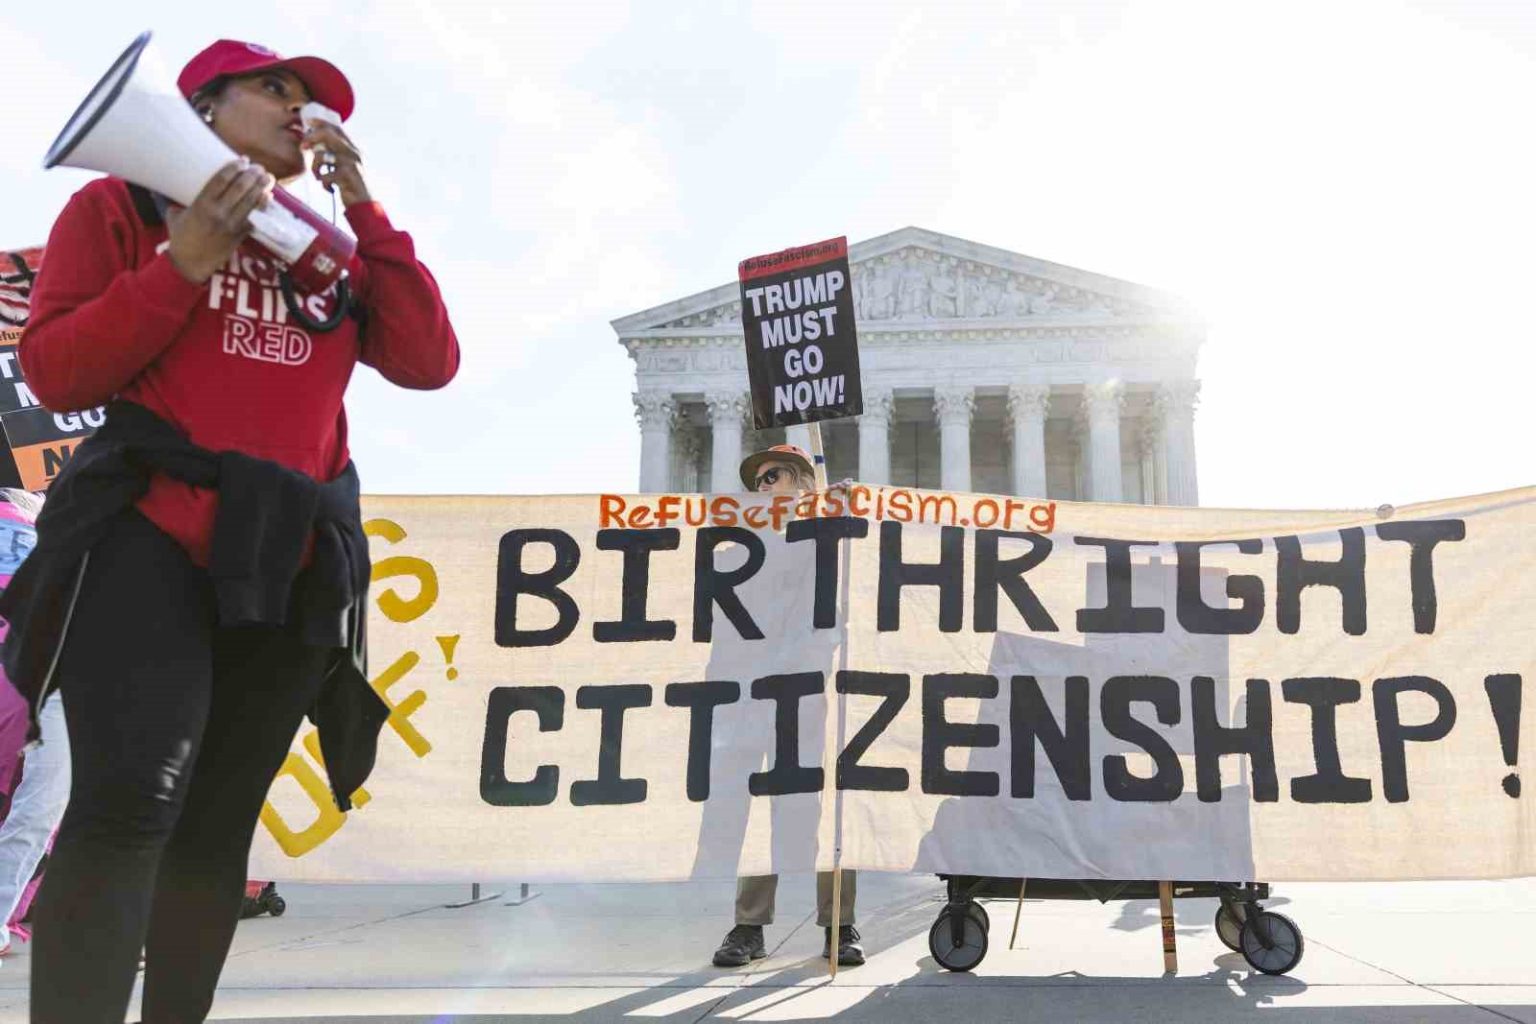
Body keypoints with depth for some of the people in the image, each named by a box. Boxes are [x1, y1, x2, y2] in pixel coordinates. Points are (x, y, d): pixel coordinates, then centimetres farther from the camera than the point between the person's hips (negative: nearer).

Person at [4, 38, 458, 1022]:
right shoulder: (122, 207, 9)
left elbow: (430, 363, 6)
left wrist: (365, 210, 3)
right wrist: (184, 264, -10)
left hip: (291, 562, 4)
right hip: (149, 536, -4)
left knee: (217, 828, 6)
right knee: (132, 802, -21)